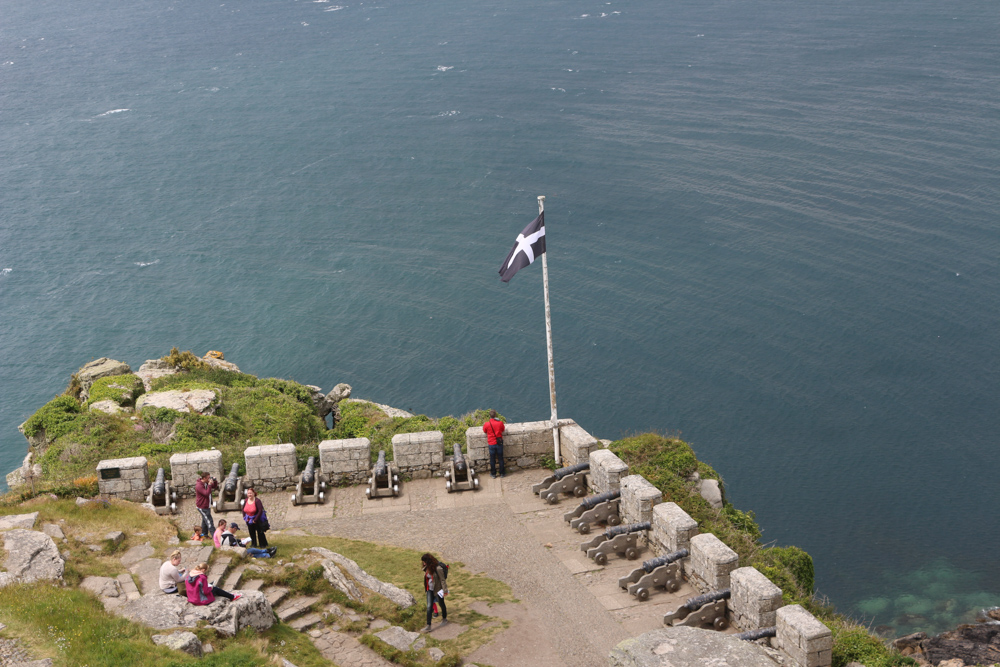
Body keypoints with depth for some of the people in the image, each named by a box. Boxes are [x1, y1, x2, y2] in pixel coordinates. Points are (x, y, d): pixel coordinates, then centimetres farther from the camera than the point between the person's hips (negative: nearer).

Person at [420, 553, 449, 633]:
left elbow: (442, 580, -19)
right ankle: (428, 626, 2)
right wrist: (426, 587, 21)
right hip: (430, 590, 6)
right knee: (429, 607, 0)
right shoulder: (427, 568, -2)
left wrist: (445, 590, -18)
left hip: (438, 590, -6)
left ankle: (444, 619, 40)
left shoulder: (438, 569, -24)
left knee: (441, 604, 16)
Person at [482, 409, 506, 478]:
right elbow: (503, 429, 5)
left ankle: (493, 473, 23)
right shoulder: (500, 423, -14)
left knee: (492, 459, 13)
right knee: (500, 458, 15)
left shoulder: (486, 424, -16)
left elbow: (484, 431, 4)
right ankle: (502, 473, 25)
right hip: (499, 443, 1)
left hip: (491, 444, -1)